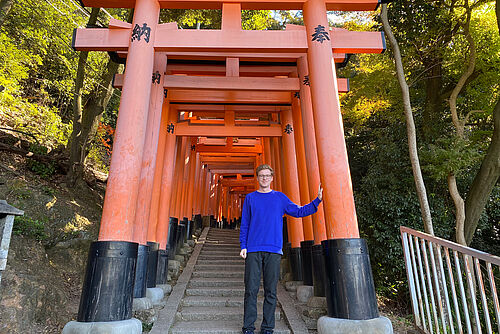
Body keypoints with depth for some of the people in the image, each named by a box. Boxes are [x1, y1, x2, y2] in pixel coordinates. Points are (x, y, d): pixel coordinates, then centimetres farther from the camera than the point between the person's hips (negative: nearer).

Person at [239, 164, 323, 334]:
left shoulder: (280, 197, 12)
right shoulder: (250, 198, 9)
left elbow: (299, 211, 14)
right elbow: (244, 225, 9)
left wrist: (317, 200, 7)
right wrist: (243, 246, 1)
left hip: (274, 250, 1)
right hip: (253, 250, -1)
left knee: (271, 291, 5)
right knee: (251, 289, 1)